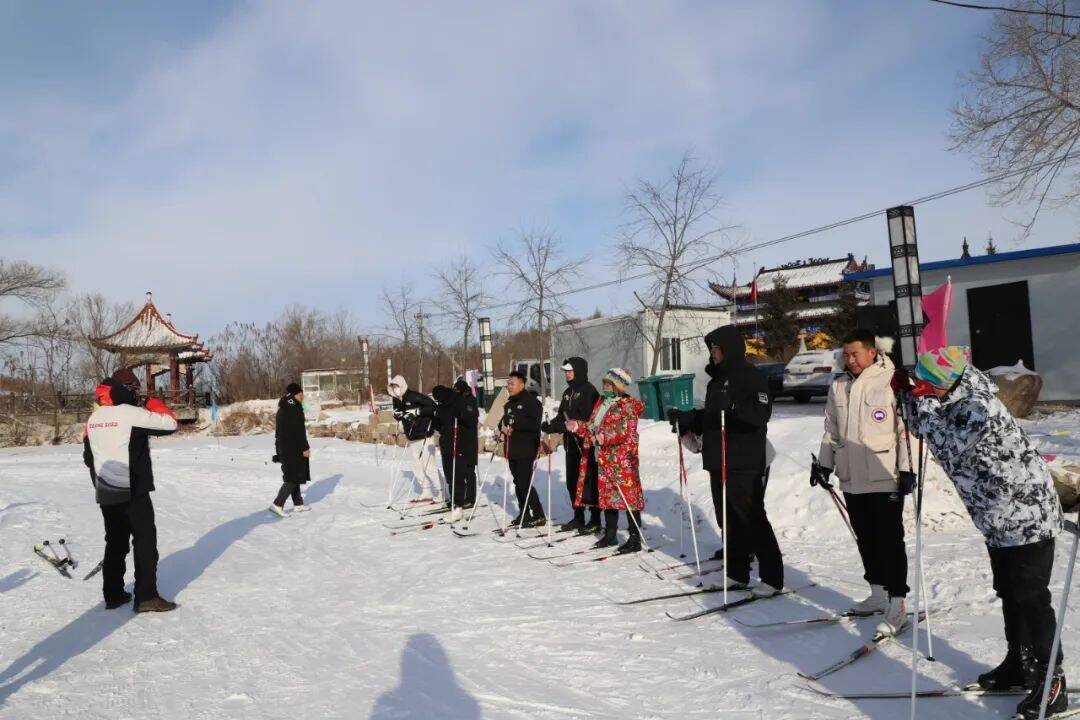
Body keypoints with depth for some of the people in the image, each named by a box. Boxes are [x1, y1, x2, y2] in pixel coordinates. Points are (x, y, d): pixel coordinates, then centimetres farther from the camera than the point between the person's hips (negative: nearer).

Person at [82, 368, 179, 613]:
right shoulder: (132, 413, -14)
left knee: (115, 542, 17)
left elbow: (88, 456, 15)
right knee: (145, 541, -1)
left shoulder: (93, 418, 9)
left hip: (105, 494, 7)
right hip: (133, 492, -7)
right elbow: (170, 423, -12)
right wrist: (154, 403, 2)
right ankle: (146, 597, -3)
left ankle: (113, 594, 23)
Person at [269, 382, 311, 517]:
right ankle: (277, 504, -11)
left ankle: (298, 504, 23)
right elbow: (299, 430, -20)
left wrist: (279, 451, 22)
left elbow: (278, 430, 18)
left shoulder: (282, 409, 13)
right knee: (294, 477, -5)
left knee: (293, 476, 16)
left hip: (283, 448, 10)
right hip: (294, 448, -10)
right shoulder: (295, 408, -16)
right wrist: (305, 448, -17)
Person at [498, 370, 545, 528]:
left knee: (525, 483, -11)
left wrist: (515, 425, -19)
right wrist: (503, 427, 0)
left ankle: (538, 516, -2)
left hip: (526, 451, -8)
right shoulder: (509, 404, 19)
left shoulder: (531, 401, -8)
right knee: (518, 483, 12)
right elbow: (503, 421, 24)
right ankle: (524, 514, 21)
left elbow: (534, 423, -19)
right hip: (512, 450, 8)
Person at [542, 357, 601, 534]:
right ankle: (578, 517, 24)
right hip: (571, 443, 8)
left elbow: (586, 419, -19)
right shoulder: (568, 392, 16)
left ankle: (595, 520, 4)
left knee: (588, 481, -4)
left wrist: (557, 426, -24)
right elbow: (562, 416, 15)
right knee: (572, 481, 12)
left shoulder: (588, 390, -10)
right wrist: (552, 425, -7)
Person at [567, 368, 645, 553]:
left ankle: (635, 539, 0)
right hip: (603, 458, 9)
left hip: (622, 460, -9)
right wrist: (578, 427, 3)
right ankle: (610, 535, 27)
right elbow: (592, 427, 19)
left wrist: (606, 437, -28)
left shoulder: (627, 405, -9)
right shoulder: (601, 403, 15)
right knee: (607, 495, 15)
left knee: (628, 496, -6)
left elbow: (628, 433, -19)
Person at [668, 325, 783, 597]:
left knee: (752, 518, -4)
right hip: (718, 462, 8)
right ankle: (737, 574, 22)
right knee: (728, 520, 12)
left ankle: (772, 577, 5)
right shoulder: (717, 379, 17)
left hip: (744, 463, -8)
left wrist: (734, 405, -35)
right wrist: (685, 418, 13)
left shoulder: (750, 376, -8)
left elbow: (762, 412, -21)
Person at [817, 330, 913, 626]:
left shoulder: (893, 382, -9)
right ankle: (878, 594, 27)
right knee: (865, 540, 14)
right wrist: (824, 463, 13)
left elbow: (908, 428, -9)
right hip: (851, 479, 6)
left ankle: (897, 604, 7)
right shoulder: (838, 387, 11)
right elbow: (831, 431, 18)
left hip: (885, 480, -6)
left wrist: (907, 468, -12)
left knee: (890, 541, -1)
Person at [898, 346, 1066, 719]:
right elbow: (922, 429, 14)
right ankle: (1019, 664, 35)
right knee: (1009, 594, 20)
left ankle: (1050, 683, 11)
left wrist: (922, 401, -23)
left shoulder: (979, 408, -28)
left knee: (1030, 599, -2)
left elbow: (948, 447, -29)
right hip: (1001, 520, 10)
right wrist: (906, 392, -1)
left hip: (1027, 516, -10)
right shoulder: (953, 401, 0)